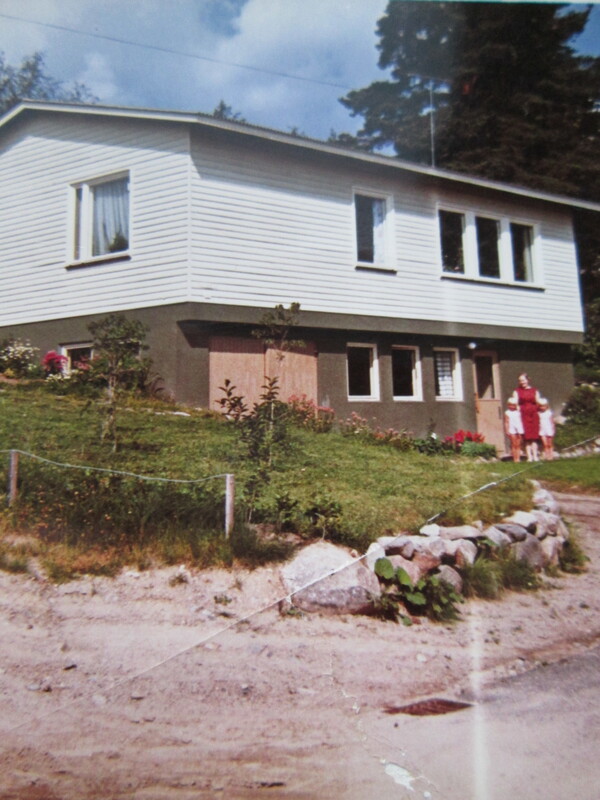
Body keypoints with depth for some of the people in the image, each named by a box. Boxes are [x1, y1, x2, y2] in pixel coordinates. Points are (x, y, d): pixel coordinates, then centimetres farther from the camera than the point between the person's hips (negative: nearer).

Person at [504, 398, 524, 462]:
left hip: (519, 430, 2)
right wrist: (507, 431, -6)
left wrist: (521, 431, 5)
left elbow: (520, 421, 10)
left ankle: (518, 458, 6)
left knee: (518, 445, 3)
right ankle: (515, 458, 2)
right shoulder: (507, 413, 2)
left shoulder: (518, 412, 9)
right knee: (514, 444, -1)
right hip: (512, 430, -2)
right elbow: (506, 422, 1)